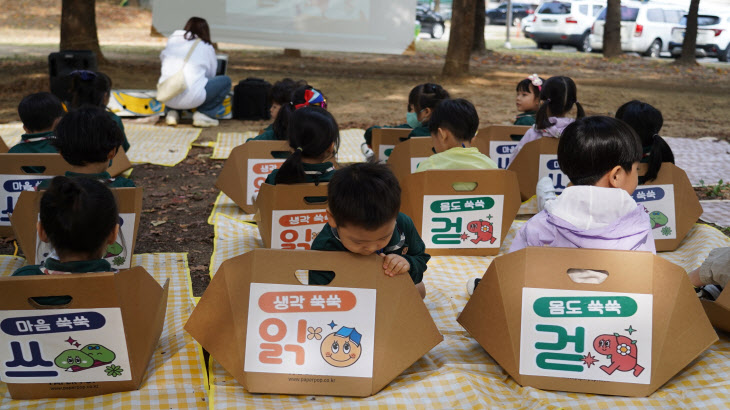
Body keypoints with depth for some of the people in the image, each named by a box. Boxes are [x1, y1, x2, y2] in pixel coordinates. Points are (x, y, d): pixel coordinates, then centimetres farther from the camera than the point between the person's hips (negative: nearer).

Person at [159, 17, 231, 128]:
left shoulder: (172, 41, 17)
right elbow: (211, 74, 14)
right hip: (191, 98, -5)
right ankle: (204, 114, 2)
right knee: (225, 81, 14)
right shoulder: (206, 47, 8)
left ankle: (171, 112, 16)